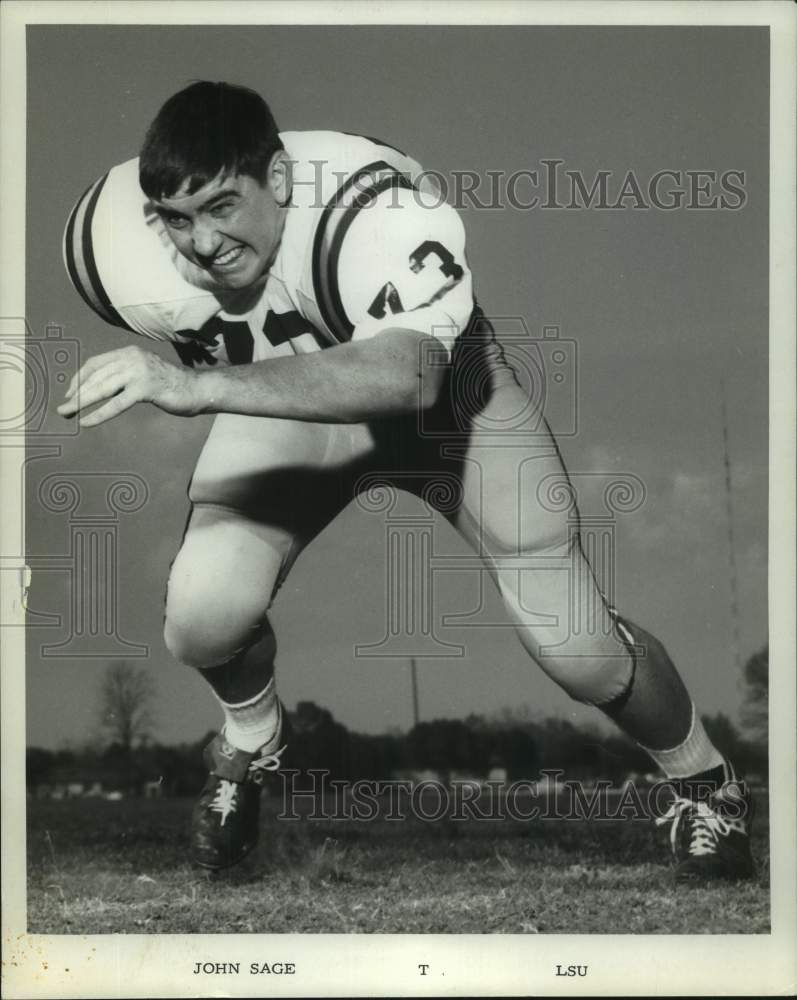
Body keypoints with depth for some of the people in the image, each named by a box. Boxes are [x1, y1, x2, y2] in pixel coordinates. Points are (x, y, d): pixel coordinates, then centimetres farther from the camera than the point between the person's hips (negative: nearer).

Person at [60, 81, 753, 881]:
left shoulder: (380, 208, -43)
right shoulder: (135, 253, -27)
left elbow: (404, 378, -62)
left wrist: (202, 386, -70)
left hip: (446, 390, -2)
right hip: (285, 399, 3)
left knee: (577, 653, -6)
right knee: (202, 616, -22)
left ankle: (702, 781, 28)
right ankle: (249, 745, 15)